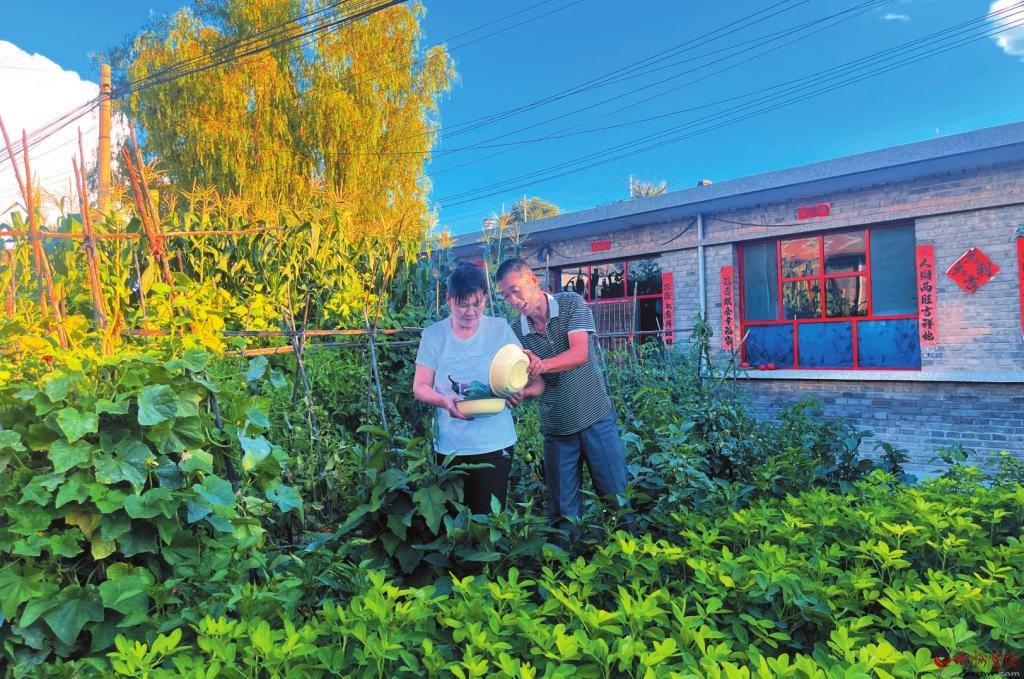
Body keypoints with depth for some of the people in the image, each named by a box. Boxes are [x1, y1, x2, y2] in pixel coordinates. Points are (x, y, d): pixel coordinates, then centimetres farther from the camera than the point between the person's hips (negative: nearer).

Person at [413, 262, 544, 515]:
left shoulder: (500, 330, -2)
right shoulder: (433, 335, -1)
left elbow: (534, 380, -1)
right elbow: (420, 387, 0)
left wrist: (523, 390, -24)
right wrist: (445, 401, -20)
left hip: (495, 443, -1)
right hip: (449, 445, 1)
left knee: (489, 517, 0)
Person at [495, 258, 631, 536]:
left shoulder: (571, 304, -8)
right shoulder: (516, 331, -1)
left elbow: (580, 353, -22)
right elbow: (539, 384, -4)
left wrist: (543, 364, -41)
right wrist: (520, 391, -28)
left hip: (596, 418, -2)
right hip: (556, 426, 2)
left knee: (617, 496, 6)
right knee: (563, 509, 8)